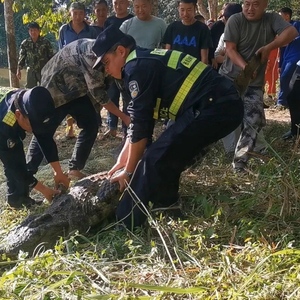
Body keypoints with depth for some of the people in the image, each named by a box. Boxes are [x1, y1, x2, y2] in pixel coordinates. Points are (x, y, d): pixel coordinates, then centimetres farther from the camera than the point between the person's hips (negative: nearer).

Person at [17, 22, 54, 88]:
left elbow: (51, 56, 3)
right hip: (31, 71, 2)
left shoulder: (45, 42, -1)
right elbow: (21, 57, 10)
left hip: (43, 70, -2)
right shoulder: (25, 43, 5)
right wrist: (18, 70, 5)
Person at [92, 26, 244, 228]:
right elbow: (139, 122, 26)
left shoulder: (137, 67, -7)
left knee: (155, 161, -7)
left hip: (213, 107, -10)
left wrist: (128, 171, 5)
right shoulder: (147, 61, 22)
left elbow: (141, 127, -7)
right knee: (168, 159, 19)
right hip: (225, 105, 10)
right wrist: (122, 162, 28)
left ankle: (127, 226, 1)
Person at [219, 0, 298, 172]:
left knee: (253, 121, -9)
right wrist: (244, 66, -28)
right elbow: (230, 49, -10)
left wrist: (268, 47, -27)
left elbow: (292, 32, -15)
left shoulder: (272, 19, 1)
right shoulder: (236, 20, -5)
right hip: (228, 78, -1)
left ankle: (240, 161, -3)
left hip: (254, 83, 2)